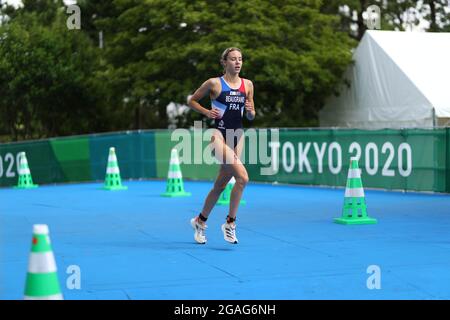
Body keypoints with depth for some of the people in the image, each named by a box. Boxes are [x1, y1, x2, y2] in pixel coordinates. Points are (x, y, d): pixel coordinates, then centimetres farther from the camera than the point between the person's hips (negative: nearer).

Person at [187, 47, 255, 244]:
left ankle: (200, 221, 30)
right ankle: (230, 222, -10)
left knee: (221, 184, 12)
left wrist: (250, 111, -6)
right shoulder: (214, 83, -3)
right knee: (242, 176, -22)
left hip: (237, 135, 6)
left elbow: (251, 117, 17)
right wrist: (206, 112, -8)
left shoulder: (247, 85, 10)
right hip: (219, 134, -6)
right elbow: (191, 101, 8)